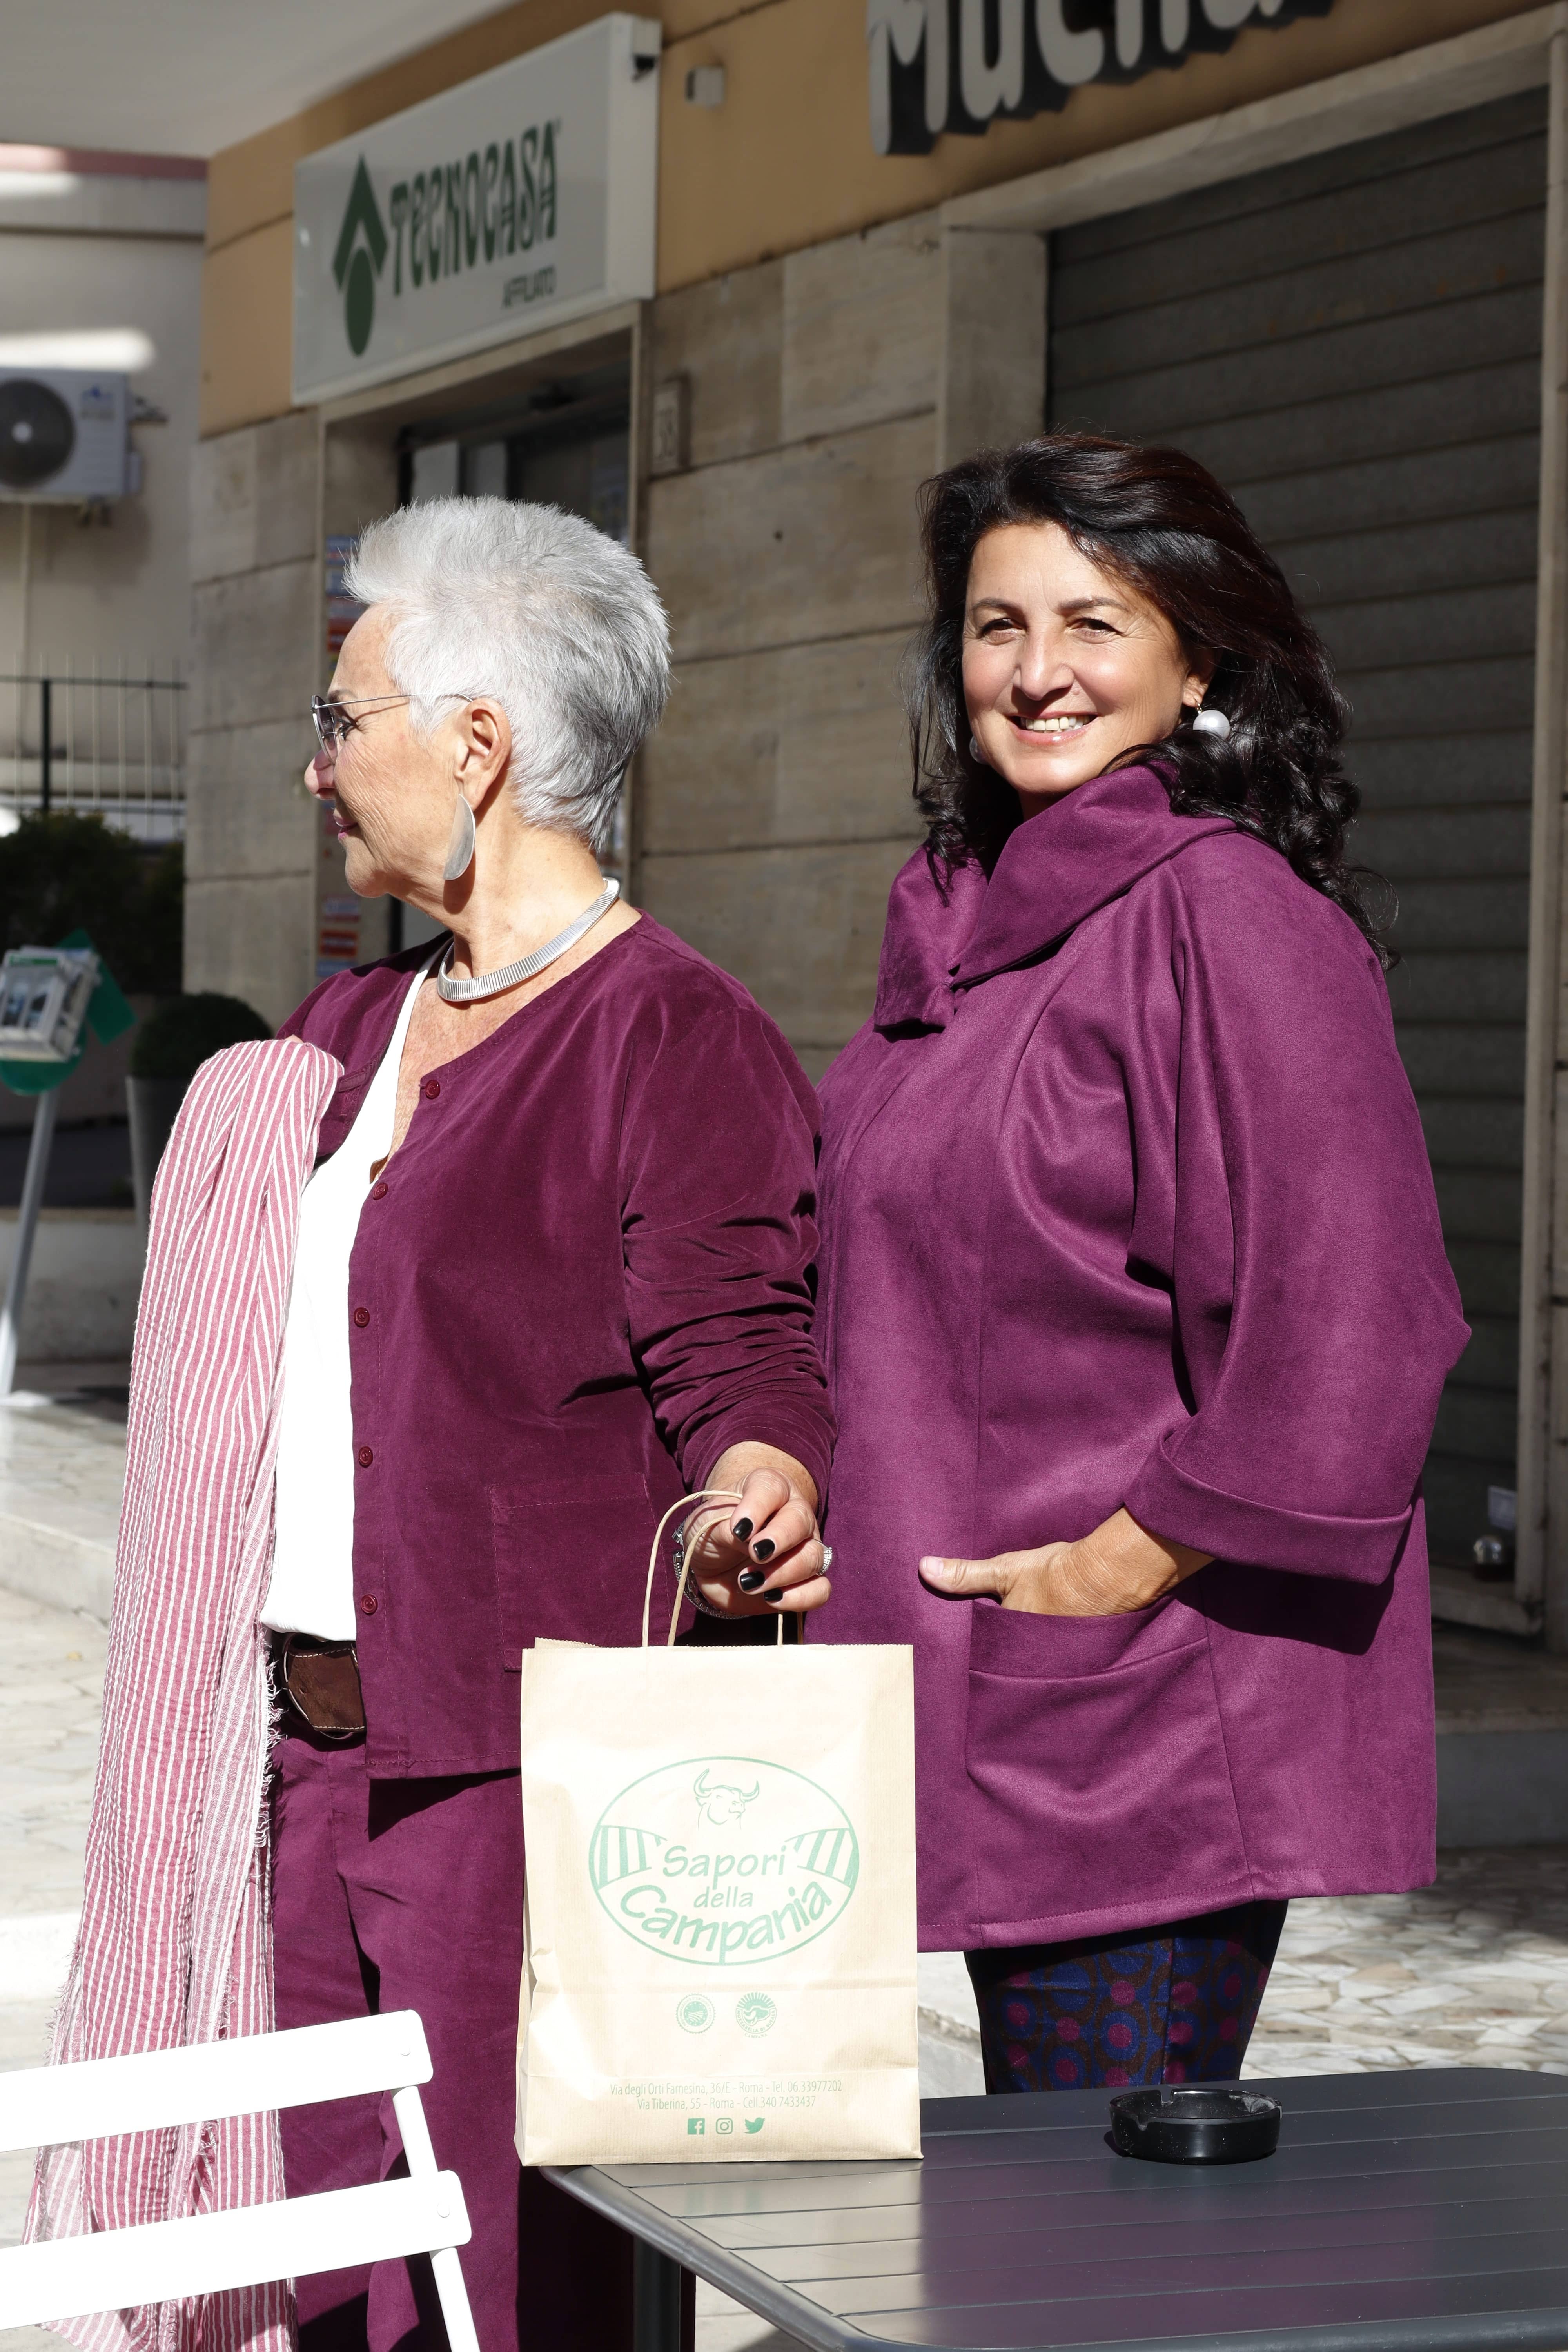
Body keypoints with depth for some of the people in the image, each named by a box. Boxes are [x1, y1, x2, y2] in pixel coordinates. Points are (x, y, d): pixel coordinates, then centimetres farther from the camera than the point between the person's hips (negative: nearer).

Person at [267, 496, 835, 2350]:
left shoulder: (678, 1037, -9)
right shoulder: (348, 1030, 17)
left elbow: (737, 1360, -14)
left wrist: (751, 1500, -34)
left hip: (531, 1762, -8)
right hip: (318, 1745, 8)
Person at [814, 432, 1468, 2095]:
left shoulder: (1227, 915, -13)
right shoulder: (953, 917, 14)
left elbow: (1349, 1320, -19)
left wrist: (1134, 1554, -15)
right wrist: (812, 1512, 15)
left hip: (1152, 1704, -8)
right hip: (990, 1702, 8)